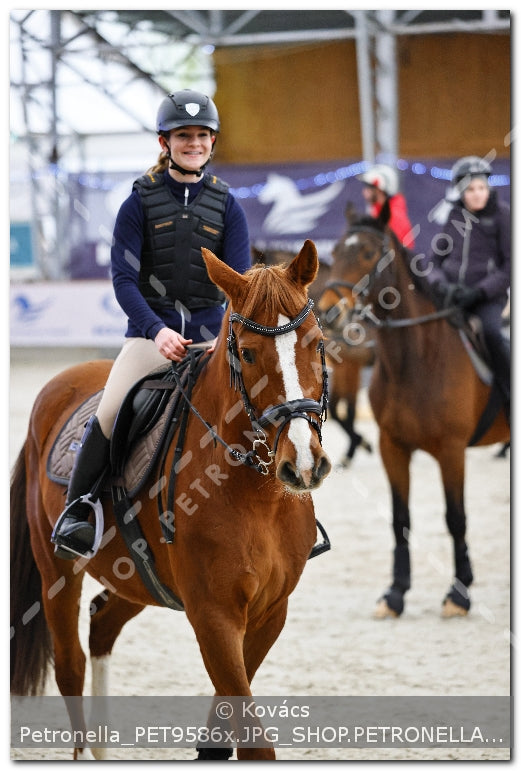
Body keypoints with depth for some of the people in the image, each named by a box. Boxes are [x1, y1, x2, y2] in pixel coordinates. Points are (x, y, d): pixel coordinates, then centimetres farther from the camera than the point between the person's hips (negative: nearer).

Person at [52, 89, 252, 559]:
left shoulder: (226, 206, 6)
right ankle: (75, 511, -3)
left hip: (210, 330, 2)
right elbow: (123, 277, -7)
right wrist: (156, 330, -22)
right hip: (153, 330, -2)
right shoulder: (141, 201, 0)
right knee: (107, 415, -17)